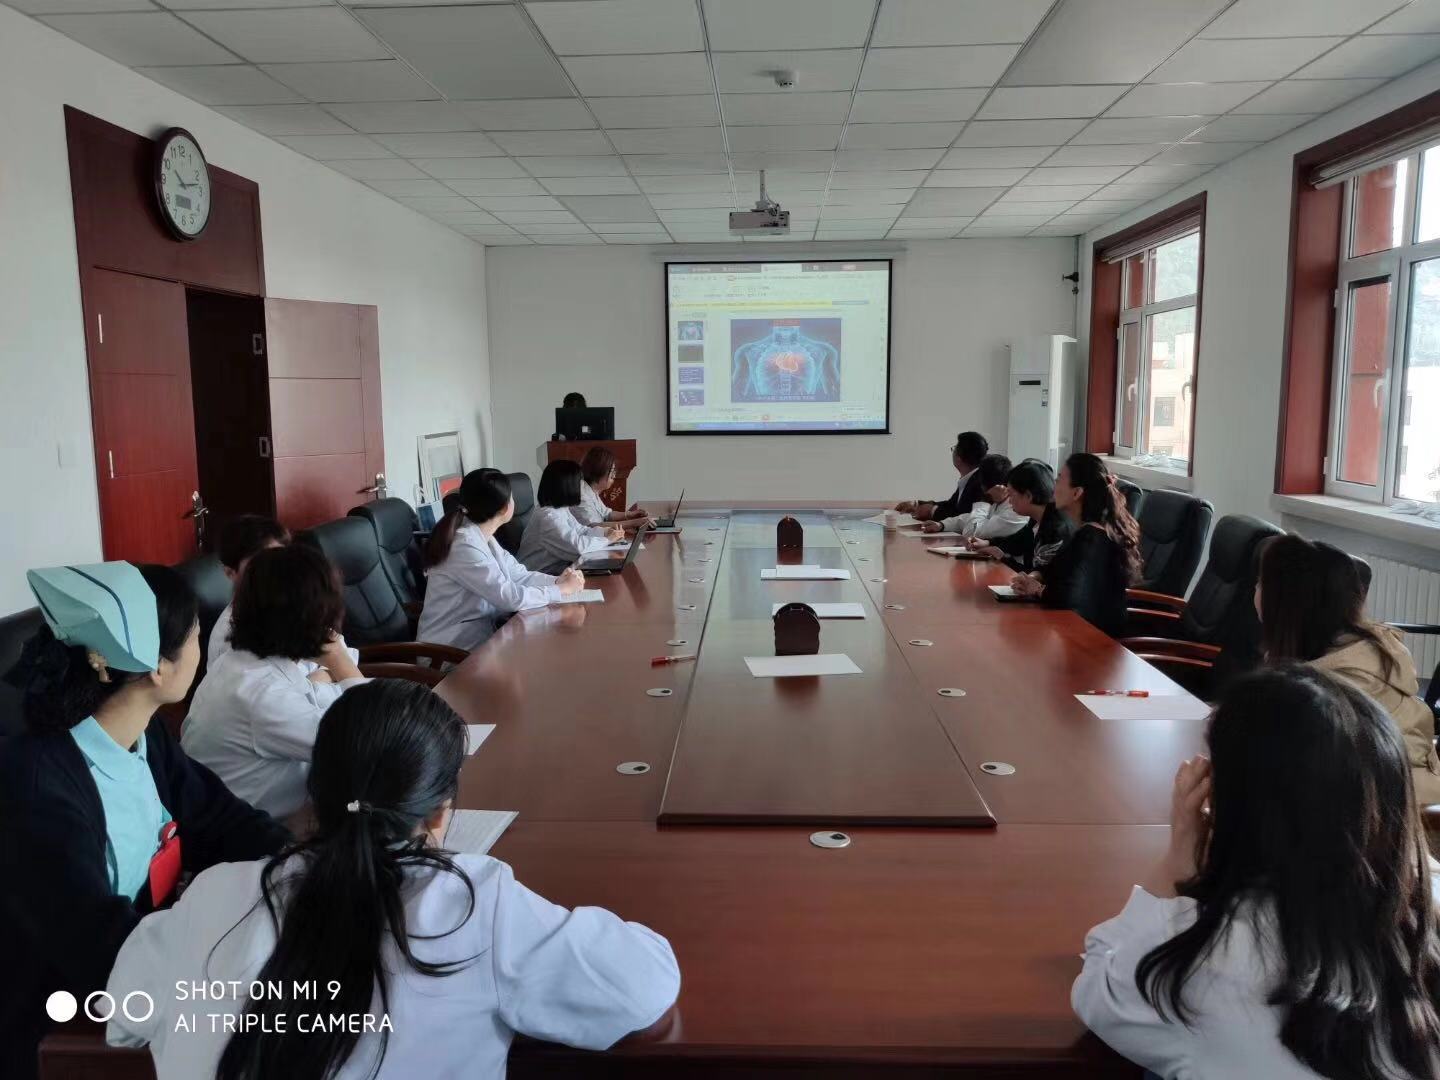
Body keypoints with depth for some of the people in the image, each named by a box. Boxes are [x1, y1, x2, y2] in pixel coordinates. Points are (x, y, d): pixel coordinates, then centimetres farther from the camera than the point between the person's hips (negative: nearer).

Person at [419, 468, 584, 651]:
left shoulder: (483, 536, 6)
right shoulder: (464, 546, -23)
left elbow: (519, 575, 6)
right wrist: (562, 589, -14)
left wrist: (558, 581, -10)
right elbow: (511, 597, -25)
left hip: (482, 630, 8)